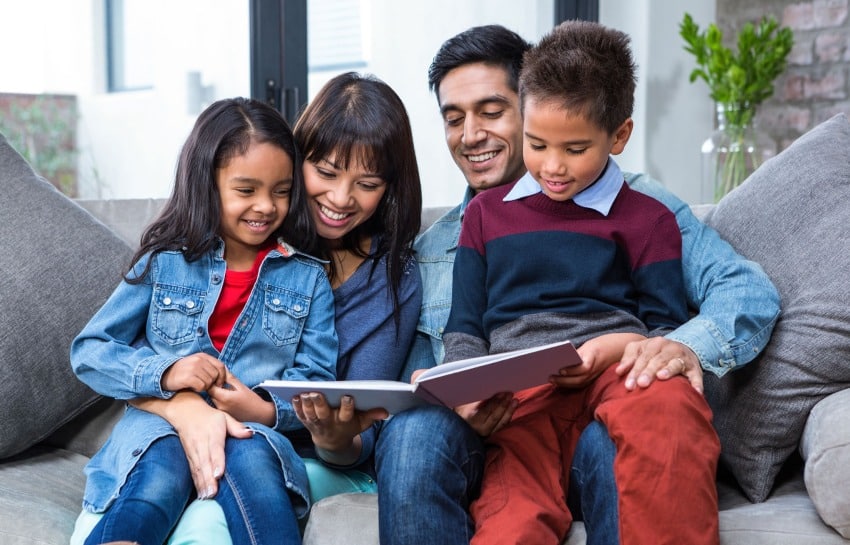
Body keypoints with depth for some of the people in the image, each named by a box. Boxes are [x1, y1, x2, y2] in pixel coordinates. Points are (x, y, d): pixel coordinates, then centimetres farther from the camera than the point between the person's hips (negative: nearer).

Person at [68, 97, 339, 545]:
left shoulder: (308, 278, 11)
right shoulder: (164, 263, 8)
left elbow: (317, 383, 6)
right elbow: (87, 351, 5)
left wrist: (266, 411, -16)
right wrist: (163, 373, -14)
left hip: (254, 433, 1)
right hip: (162, 424, 0)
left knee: (250, 456, -36)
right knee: (159, 476, -36)